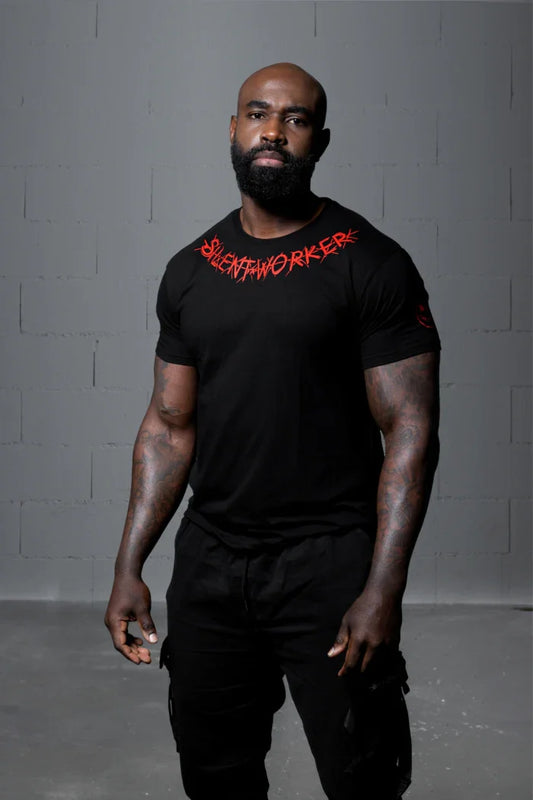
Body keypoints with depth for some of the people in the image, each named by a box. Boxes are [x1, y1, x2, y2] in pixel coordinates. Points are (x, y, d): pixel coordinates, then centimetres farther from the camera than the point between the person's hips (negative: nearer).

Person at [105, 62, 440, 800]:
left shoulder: (371, 265, -7)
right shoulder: (190, 272, 8)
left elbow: (410, 430, -10)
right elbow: (169, 426, 11)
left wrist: (384, 590, -17)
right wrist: (129, 566, 5)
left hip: (328, 564, -4)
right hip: (209, 561, 5)